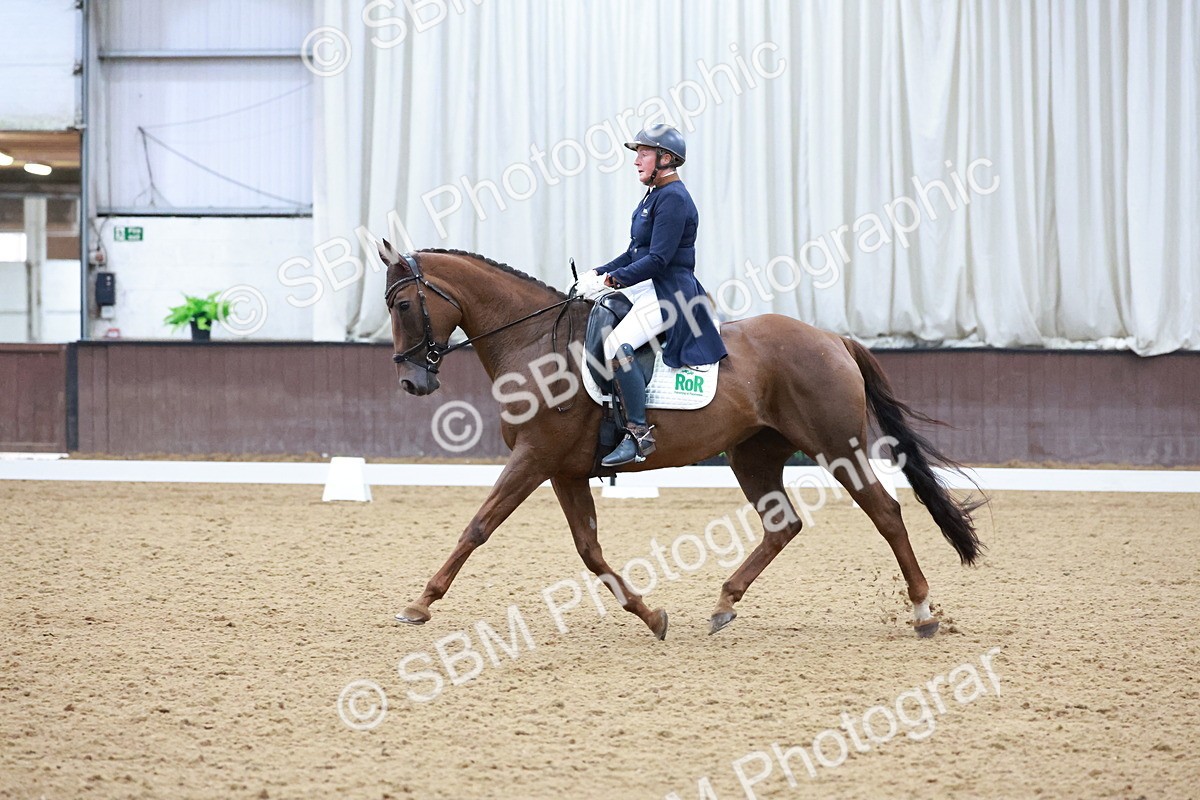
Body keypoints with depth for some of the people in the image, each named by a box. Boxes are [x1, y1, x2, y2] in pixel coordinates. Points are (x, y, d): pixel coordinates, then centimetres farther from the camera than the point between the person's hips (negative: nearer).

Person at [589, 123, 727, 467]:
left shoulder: (673, 198, -14)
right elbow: (636, 253, 21)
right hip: (647, 291, 11)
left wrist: (615, 278, -20)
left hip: (668, 293, -11)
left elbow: (658, 259, -21)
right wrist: (600, 273, 10)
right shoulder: (655, 196, 17)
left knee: (617, 345, -30)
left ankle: (639, 433, -27)